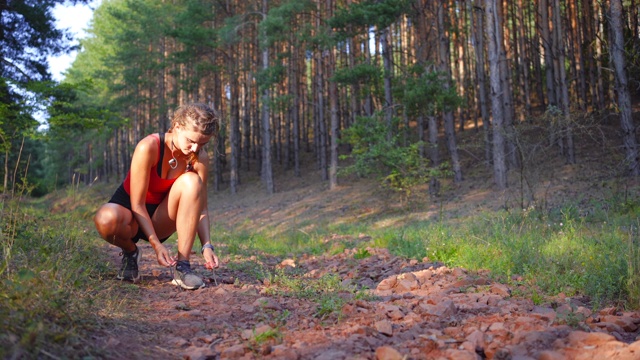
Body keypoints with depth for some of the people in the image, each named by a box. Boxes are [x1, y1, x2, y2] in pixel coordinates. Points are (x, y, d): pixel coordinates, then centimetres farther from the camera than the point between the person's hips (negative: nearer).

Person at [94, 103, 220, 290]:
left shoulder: (200, 158, -14)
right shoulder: (148, 147, -26)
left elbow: (200, 207, -12)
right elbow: (137, 204, -23)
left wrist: (207, 246, -26)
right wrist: (157, 246, -29)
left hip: (160, 221, 3)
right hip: (130, 212, -3)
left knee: (191, 181, -27)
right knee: (106, 219, -40)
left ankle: (182, 266, -24)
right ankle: (131, 251, -2)